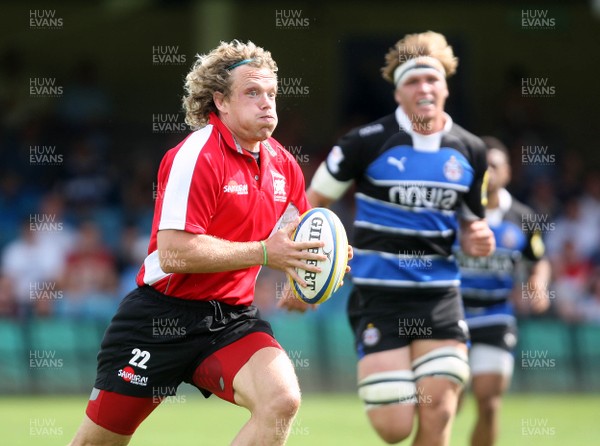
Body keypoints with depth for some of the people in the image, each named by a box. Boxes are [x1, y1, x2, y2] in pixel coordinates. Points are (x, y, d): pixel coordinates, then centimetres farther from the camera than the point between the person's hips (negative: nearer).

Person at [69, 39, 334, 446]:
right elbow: (173, 253, -24)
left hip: (231, 319, 5)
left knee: (282, 401, -24)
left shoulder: (283, 165, 6)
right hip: (162, 317, -5)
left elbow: (288, 243, 22)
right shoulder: (197, 156, -16)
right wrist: (263, 252, -25)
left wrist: (316, 259, -2)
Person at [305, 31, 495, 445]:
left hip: (439, 296, 3)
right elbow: (313, 202, 1)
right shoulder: (367, 143, -8)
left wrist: (479, 239, -5)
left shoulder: (470, 151, 5)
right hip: (379, 297, -3)